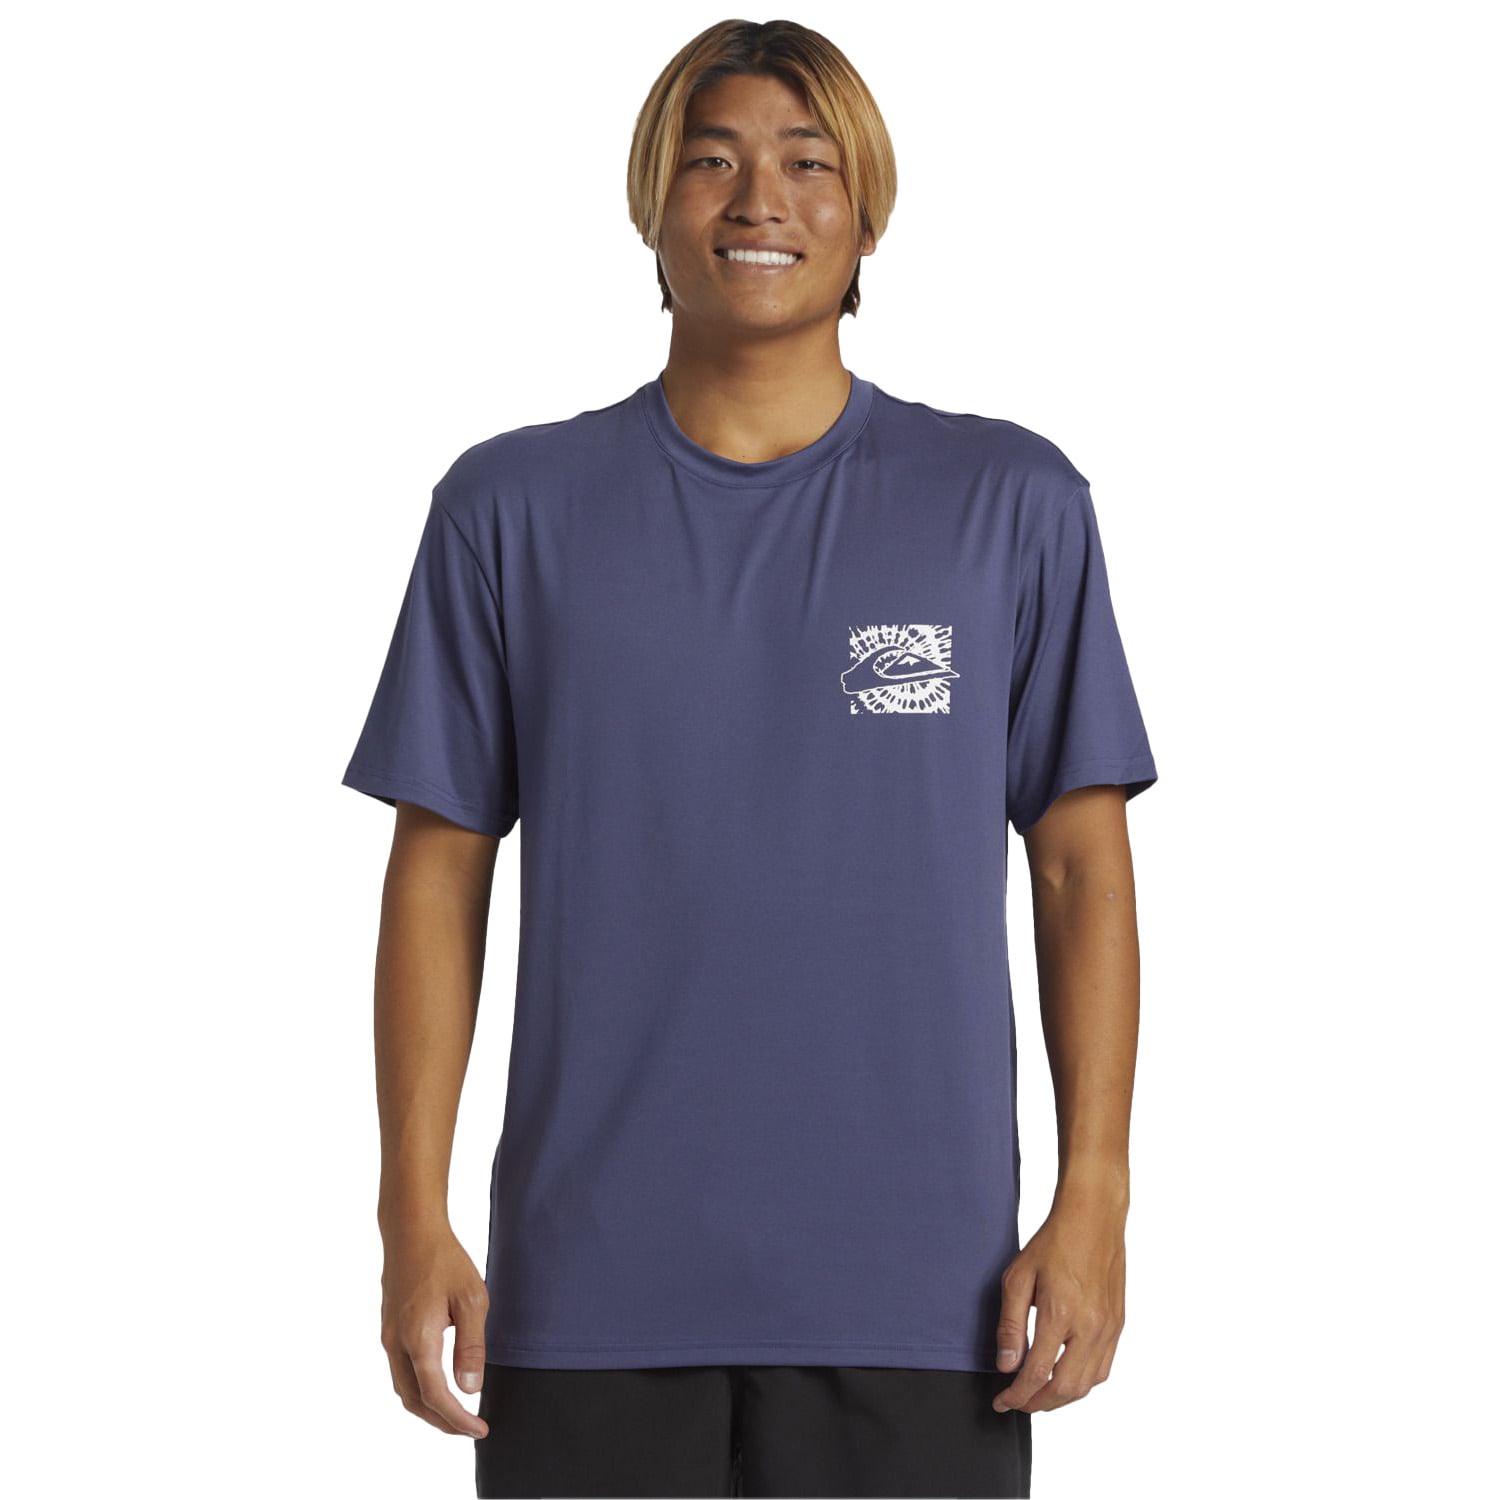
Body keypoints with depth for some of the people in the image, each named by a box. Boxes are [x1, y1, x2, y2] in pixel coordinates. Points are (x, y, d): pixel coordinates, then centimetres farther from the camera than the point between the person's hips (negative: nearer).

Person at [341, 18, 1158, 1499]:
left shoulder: (1010, 504, 4)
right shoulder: (513, 508, 5)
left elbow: (1083, 866, 4)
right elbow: (438, 875, 5)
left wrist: (1093, 1202, -3)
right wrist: (414, 1220, -1)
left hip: (917, 1297, 0)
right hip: (592, 1295, 1)